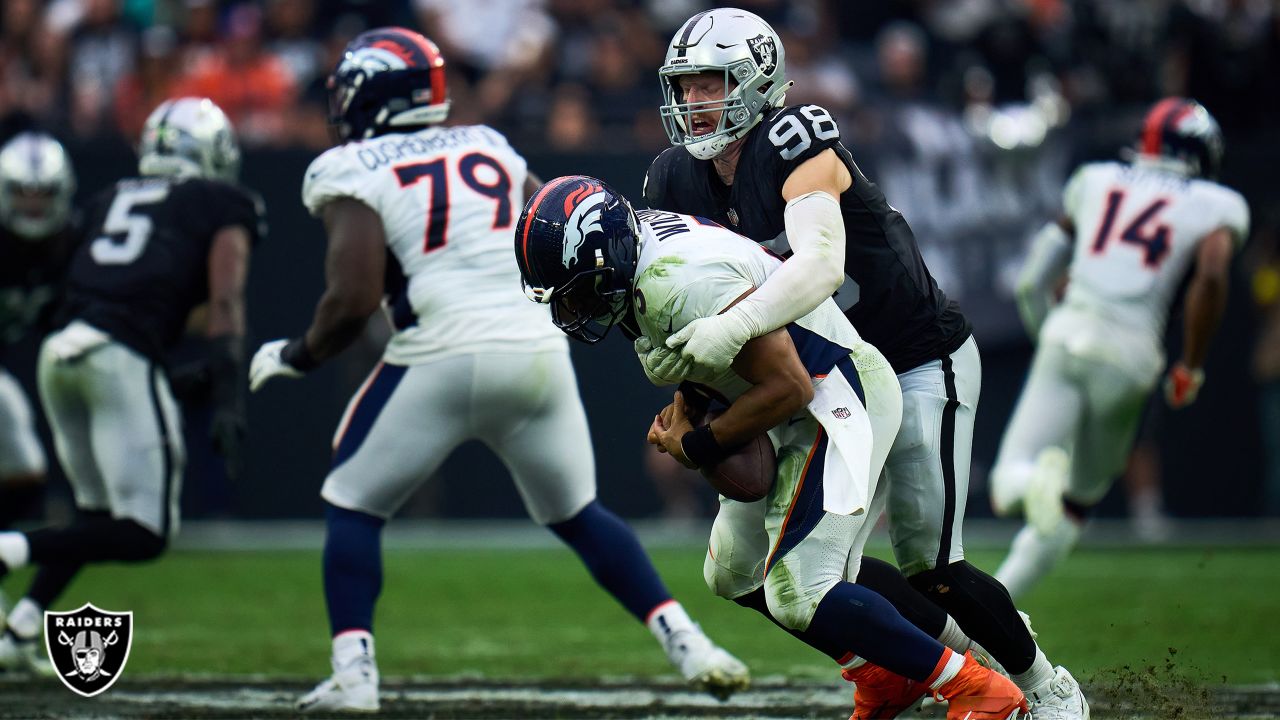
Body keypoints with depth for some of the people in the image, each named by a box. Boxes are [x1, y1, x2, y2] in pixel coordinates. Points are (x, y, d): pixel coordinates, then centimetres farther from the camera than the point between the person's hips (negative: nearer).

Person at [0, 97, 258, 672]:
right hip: (121, 359, -6)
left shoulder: (110, 201, 27)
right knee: (144, 534, -2)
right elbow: (224, 301, -1)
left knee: (99, 512, 22)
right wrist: (227, 399, -9)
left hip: (57, 350, 6)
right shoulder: (223, 207, 12)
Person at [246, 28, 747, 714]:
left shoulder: (353, 173, 1)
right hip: (539, 350, 5)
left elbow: (354, 299, -9)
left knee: (353, 507, 13)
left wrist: (295, 355, 7)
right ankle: (685, 642, 8)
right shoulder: (488, 148, 18)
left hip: (443, 356, -5)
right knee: (576, 513, 20)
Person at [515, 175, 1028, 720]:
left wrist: (696, 445, -14)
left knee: (799, 596, -19)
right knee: (733, 576, 17)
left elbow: (789, 386, -26)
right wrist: (684, 406, 2)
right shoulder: (642, 243, 2)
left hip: (838, 402, -11)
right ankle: (887, 671, 23)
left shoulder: (682, 284, -29)